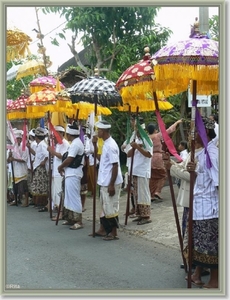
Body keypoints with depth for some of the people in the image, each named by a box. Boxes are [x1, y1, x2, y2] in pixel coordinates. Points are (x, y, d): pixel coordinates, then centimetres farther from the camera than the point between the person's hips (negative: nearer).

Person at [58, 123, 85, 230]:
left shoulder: (75, 144, -17)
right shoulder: (76, 142, 15)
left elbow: (69, 159, -21)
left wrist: (60, 166, -6)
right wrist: (63, 166, 4)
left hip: (73, 174, -11)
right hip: (71, 173, 11)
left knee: (74, 197, -8)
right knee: (70, 197, 16)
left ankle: (78, 221, -5)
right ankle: (71, 218, 24)